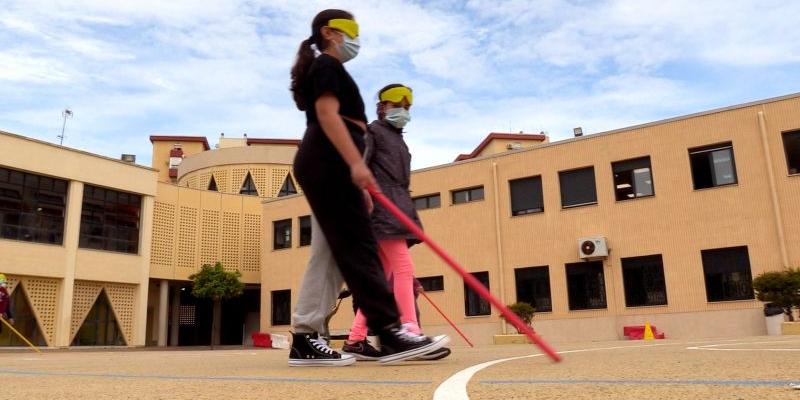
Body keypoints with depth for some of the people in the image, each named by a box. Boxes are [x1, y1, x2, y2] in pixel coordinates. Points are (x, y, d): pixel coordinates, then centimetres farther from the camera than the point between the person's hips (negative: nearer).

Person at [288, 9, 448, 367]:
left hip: (328, 169, 10)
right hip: (327, 166, -10)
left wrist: (357, 187, 24)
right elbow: (327, 113, -14)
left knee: (330, 257, 3)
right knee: (358, 248, -17)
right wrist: (355, 163, -26)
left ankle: (304, 341, 1)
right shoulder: (327, 65, 3)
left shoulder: (329, 71, 32)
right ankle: (389, 332, -21)